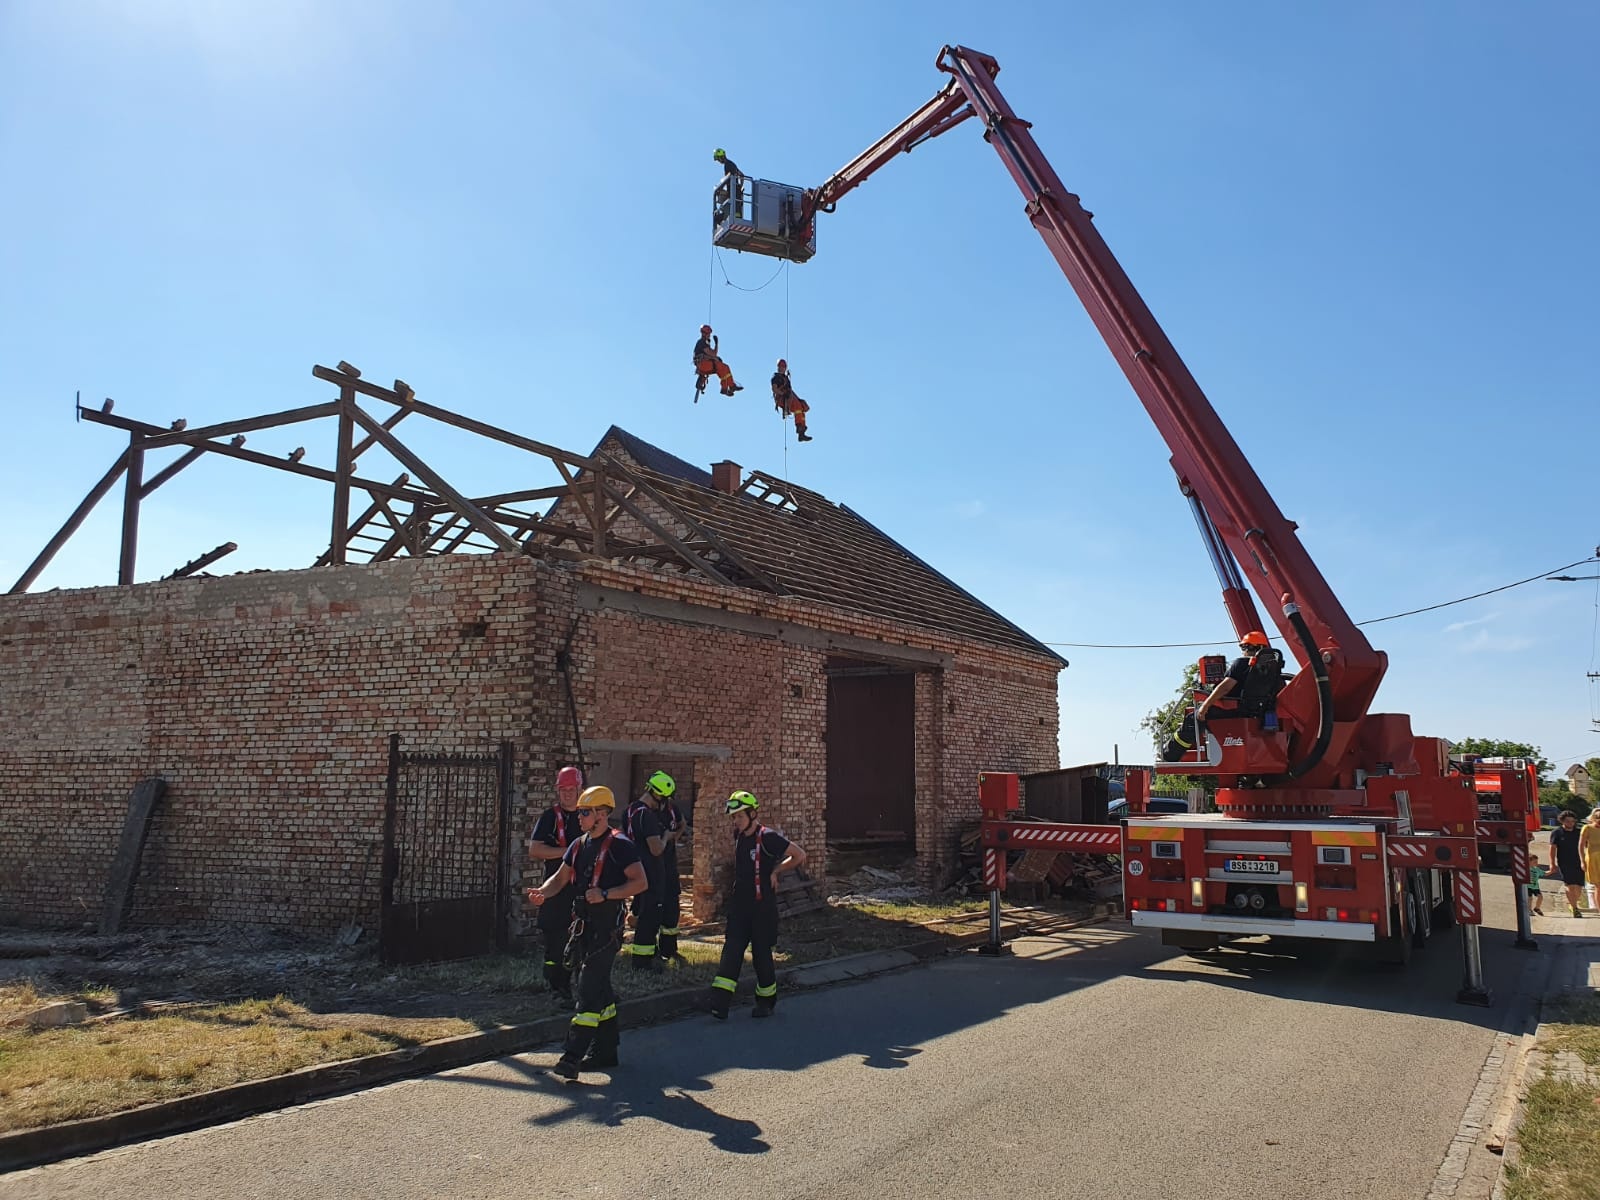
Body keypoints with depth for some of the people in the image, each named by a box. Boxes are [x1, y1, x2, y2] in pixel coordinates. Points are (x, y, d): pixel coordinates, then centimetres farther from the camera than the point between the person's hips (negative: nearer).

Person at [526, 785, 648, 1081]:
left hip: (607, 926, -8)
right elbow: (560, 878, 18)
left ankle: (572, 1056, -12)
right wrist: (543, 892, -3)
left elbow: (641, 882, -14)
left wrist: (606, 894, -22)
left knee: (589, 989, -12)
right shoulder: (579, 845, 14)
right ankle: (606, 1050, 25)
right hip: (582, 924, 8)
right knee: (599, 989, 14)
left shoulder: (619, 845, -10)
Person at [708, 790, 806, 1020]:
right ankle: (720, 1001, -10)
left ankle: (767, 1001, 21)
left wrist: (775, 872, -6)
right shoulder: (738, 836, 8)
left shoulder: (767, 837, -14)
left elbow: (800, 856, -11)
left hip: (762, 906, -6)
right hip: (739, 904, 6)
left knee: (761, 953, 3)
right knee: (731, 950, -4)